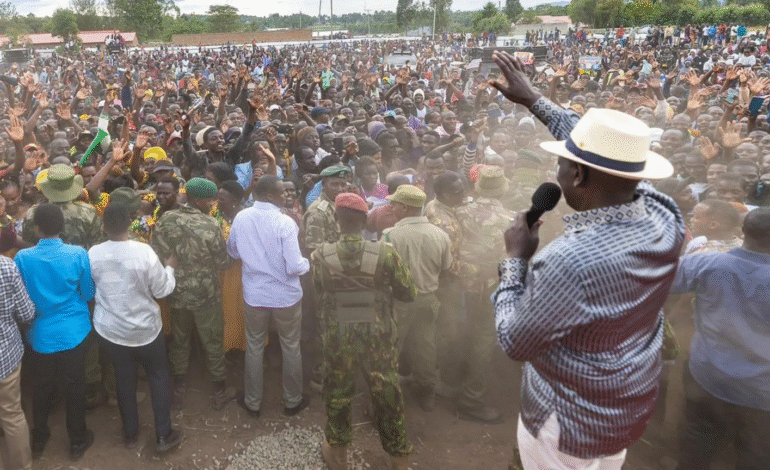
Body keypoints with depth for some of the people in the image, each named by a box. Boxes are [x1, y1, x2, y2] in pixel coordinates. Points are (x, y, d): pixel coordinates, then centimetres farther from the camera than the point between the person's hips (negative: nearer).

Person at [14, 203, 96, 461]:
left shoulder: (22, 258, -12)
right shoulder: (78, 254, -16)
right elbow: (88, 294, -5)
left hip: (41, 335, 2)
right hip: (74, 332, -1)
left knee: (42, 387, 20)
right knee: (75, 386, 13)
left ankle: (38, 439, 39)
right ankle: (77, 441, 28)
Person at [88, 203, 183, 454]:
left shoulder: (93, 254, -11)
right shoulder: (144, 251, -23)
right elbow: (162, 290, -13)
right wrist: (170, 267, 3)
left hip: (110, 329, 3)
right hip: (145, 328, -3)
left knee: (124, 379, 19)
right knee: (158, 377, 14)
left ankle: (130, 433, 33)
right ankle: (163, 435, 19)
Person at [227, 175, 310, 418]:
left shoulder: (241, 218, -7)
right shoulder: (285, 223, -22)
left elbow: (233, 251, 9)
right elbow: (294, 267, -22)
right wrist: (308, 263, -2)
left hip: (253, 296, 3)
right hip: (286, 297, -3)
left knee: (254, 348, 19)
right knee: (291, 348, 15)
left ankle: (252, 402, 33)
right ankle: (293, 400, 31)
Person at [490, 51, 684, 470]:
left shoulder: (570, 262, -38)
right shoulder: (665, 216, -17)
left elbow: (514, 343, -23)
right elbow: (607, 155, 0)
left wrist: (515, 257, -14)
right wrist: (533, 100, 4)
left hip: (570, 425, -6)